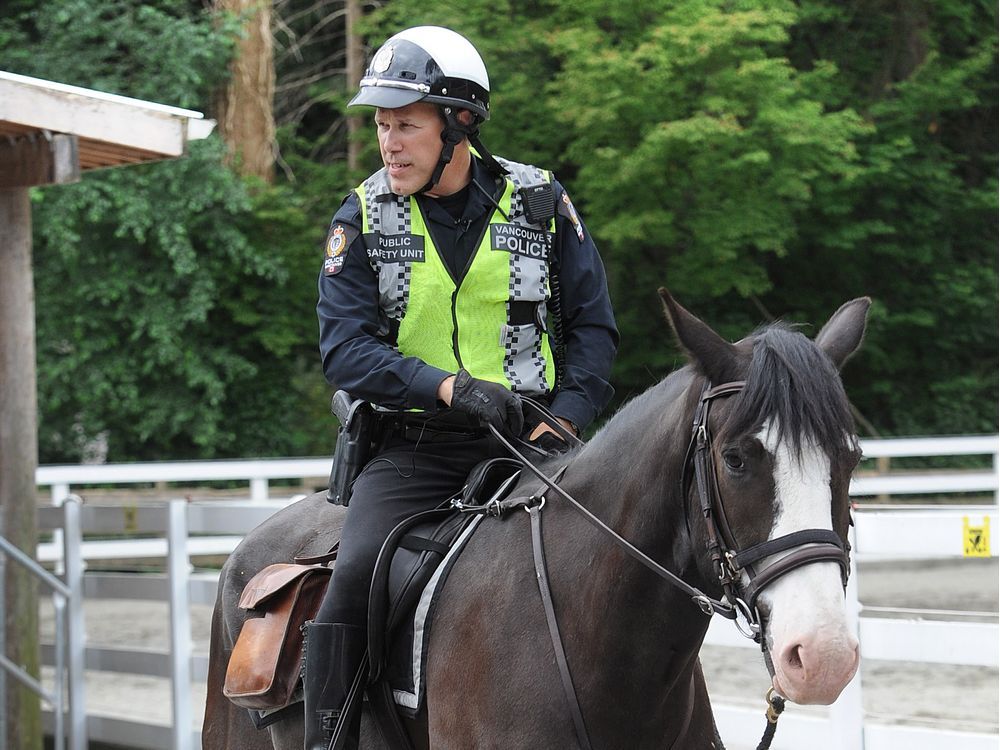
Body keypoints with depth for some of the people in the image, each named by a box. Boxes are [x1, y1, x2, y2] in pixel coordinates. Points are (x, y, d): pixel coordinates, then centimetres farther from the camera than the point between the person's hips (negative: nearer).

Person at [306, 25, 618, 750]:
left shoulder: (541, 203, 3)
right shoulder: (364, 217, 1)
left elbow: (593, 328, 7)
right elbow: (344, 347, -7)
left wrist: (560, 424, -10)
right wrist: (449, 385, -22)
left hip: (529, 441, 1)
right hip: (413, 445, -1)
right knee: (356, 576, -22)